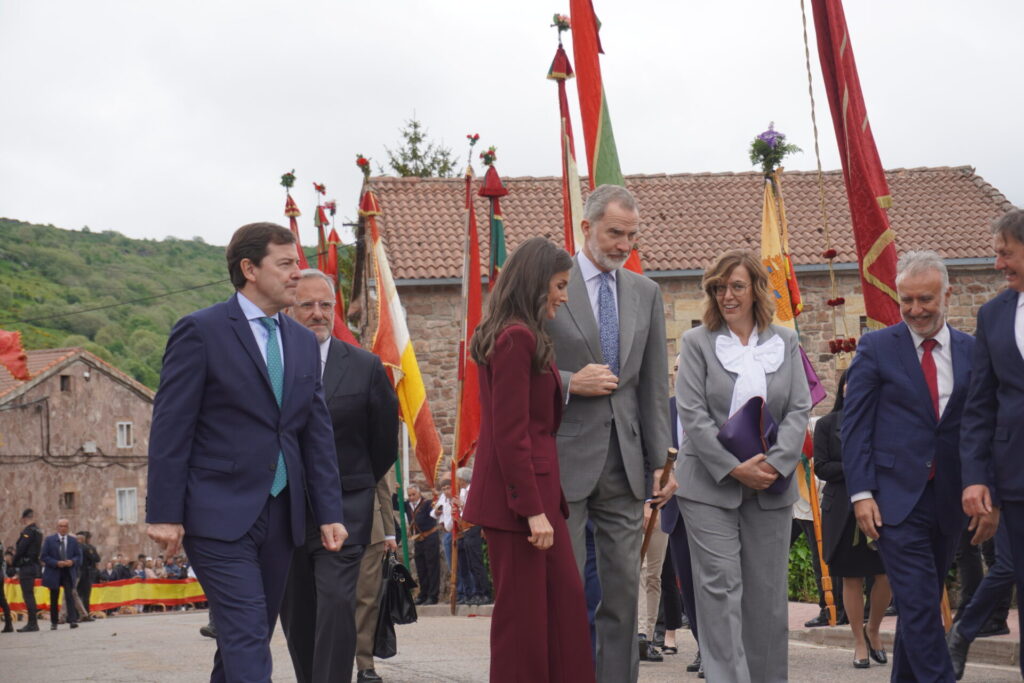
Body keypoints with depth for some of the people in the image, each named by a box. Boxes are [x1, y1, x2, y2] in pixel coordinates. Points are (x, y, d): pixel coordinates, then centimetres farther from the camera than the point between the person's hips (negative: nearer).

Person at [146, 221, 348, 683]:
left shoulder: (303, 342, 14)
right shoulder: (201, 332, -5)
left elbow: (318, 434, 14)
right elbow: (170, 427, -8)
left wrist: (329, 512, 7)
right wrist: (164, 514, -13)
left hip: (281, 516, 7)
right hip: (220, 514, -6)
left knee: (249, 637, 11)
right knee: (247, 637, -13)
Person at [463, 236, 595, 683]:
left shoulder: (513, 336, 15)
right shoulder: (518, 339, -15)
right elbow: (511, 435, -19)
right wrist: (534, 510, -20)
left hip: (535, 490, 10)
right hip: (521, 494, -10)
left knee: (566, 598, 12)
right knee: (523, 612, -3)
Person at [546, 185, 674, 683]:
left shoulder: (646, 293, 12)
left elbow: (654, 386, 13)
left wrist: (660, 461, 8)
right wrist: (569, 383, -14)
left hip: (624, 461, 5)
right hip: (565, 456, -4)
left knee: (624, 587, 6)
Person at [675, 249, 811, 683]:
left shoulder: (785, 343, 10)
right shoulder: (696, 342, 3)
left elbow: (799, 411, 4)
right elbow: (692, 414, -5)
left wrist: (774, 465, -11)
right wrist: (734, 468, -14)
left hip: (771, 486, 2)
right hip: (710, 485, -2)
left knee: (767, 593, 5)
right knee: (720, 587, -8)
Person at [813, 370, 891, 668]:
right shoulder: (827, 424, 4)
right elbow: (821, 467, -1)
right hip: (842, 508, -1)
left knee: (888, 574, -7)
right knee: (852, 577, 3)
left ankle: (873, 630, 18)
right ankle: (860, 642, 14)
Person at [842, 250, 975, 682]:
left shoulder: (971, 352, 9)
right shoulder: (876, 348, 1)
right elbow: (854, 426, 0)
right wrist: (861, 493, -8)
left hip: (950, 501, 3)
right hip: (897, 500, -3)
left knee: (921, 605, 11)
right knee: (920, 604, -10)